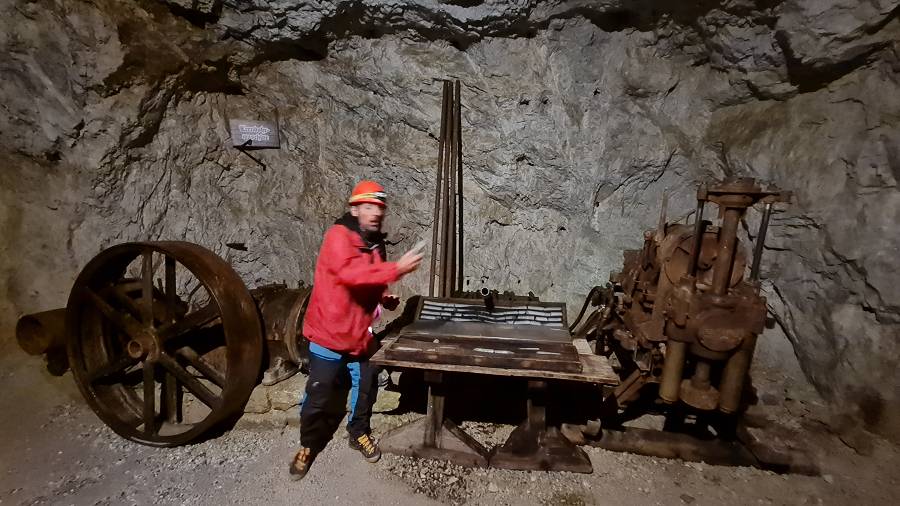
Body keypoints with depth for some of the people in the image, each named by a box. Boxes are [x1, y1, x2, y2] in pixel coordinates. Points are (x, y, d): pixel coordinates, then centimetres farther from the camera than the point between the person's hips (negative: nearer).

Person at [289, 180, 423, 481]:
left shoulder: (376, 242, 5)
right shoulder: (338, 236, -19)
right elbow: (350, 273, -38)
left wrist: (386, 299, -2)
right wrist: (397, 269, -42)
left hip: (362, 335, 6)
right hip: (330, 334, -6)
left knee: (366, 389, 16)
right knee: (320, 396, 8)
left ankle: (359, 433, 40)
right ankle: (308, 446, 33)